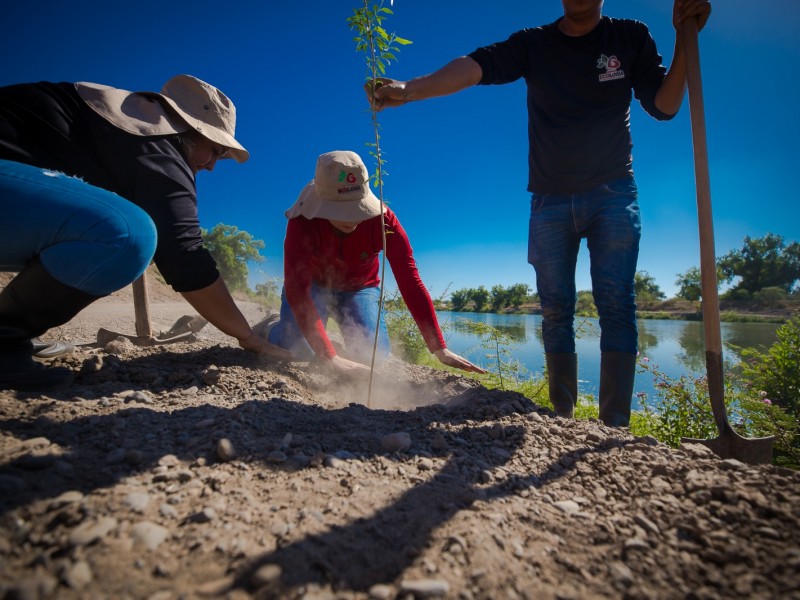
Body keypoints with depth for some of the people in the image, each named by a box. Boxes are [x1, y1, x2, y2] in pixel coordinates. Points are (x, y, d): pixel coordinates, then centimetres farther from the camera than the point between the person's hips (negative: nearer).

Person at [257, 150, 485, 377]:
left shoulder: (383, 219, -29)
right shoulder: (302, 223, -32)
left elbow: (410, 282, -30)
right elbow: (297, 289, -38)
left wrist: (440, 350, -36)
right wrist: (332, 358, -48)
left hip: (358, 288, 1)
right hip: (313, 284, -1)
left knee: (374, 353, -21)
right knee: (298, 348, -26)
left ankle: (347, 340, 17)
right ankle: (268, 328, 12)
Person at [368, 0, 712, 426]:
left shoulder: (630, 37, 6)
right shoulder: (533, 44, 3)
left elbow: (664, 106, 0)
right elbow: (474, 66, -16)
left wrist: (684, 39, -15)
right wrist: (410, 88, -33)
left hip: (613, 194, 0)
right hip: (550, 199, 1)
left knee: (615, 304, -12)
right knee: (555, 310, -2)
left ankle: (615, 426, -7)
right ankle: (563, 420, 9)